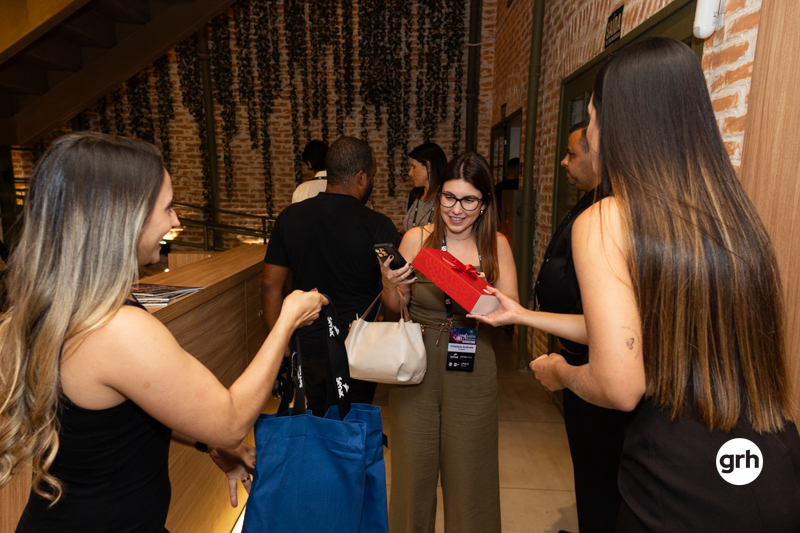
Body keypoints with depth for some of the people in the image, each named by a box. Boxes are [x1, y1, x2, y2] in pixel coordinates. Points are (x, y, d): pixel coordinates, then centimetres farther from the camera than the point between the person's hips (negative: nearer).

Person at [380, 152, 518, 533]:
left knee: (467, 468, 15)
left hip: (472, 370, 1)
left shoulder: (495, 245, -1)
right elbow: (394, 308, 0)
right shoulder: (416, 238, -4)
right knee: (414, 464, 15)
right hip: (416, 365, 0)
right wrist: (391, 284, -20)